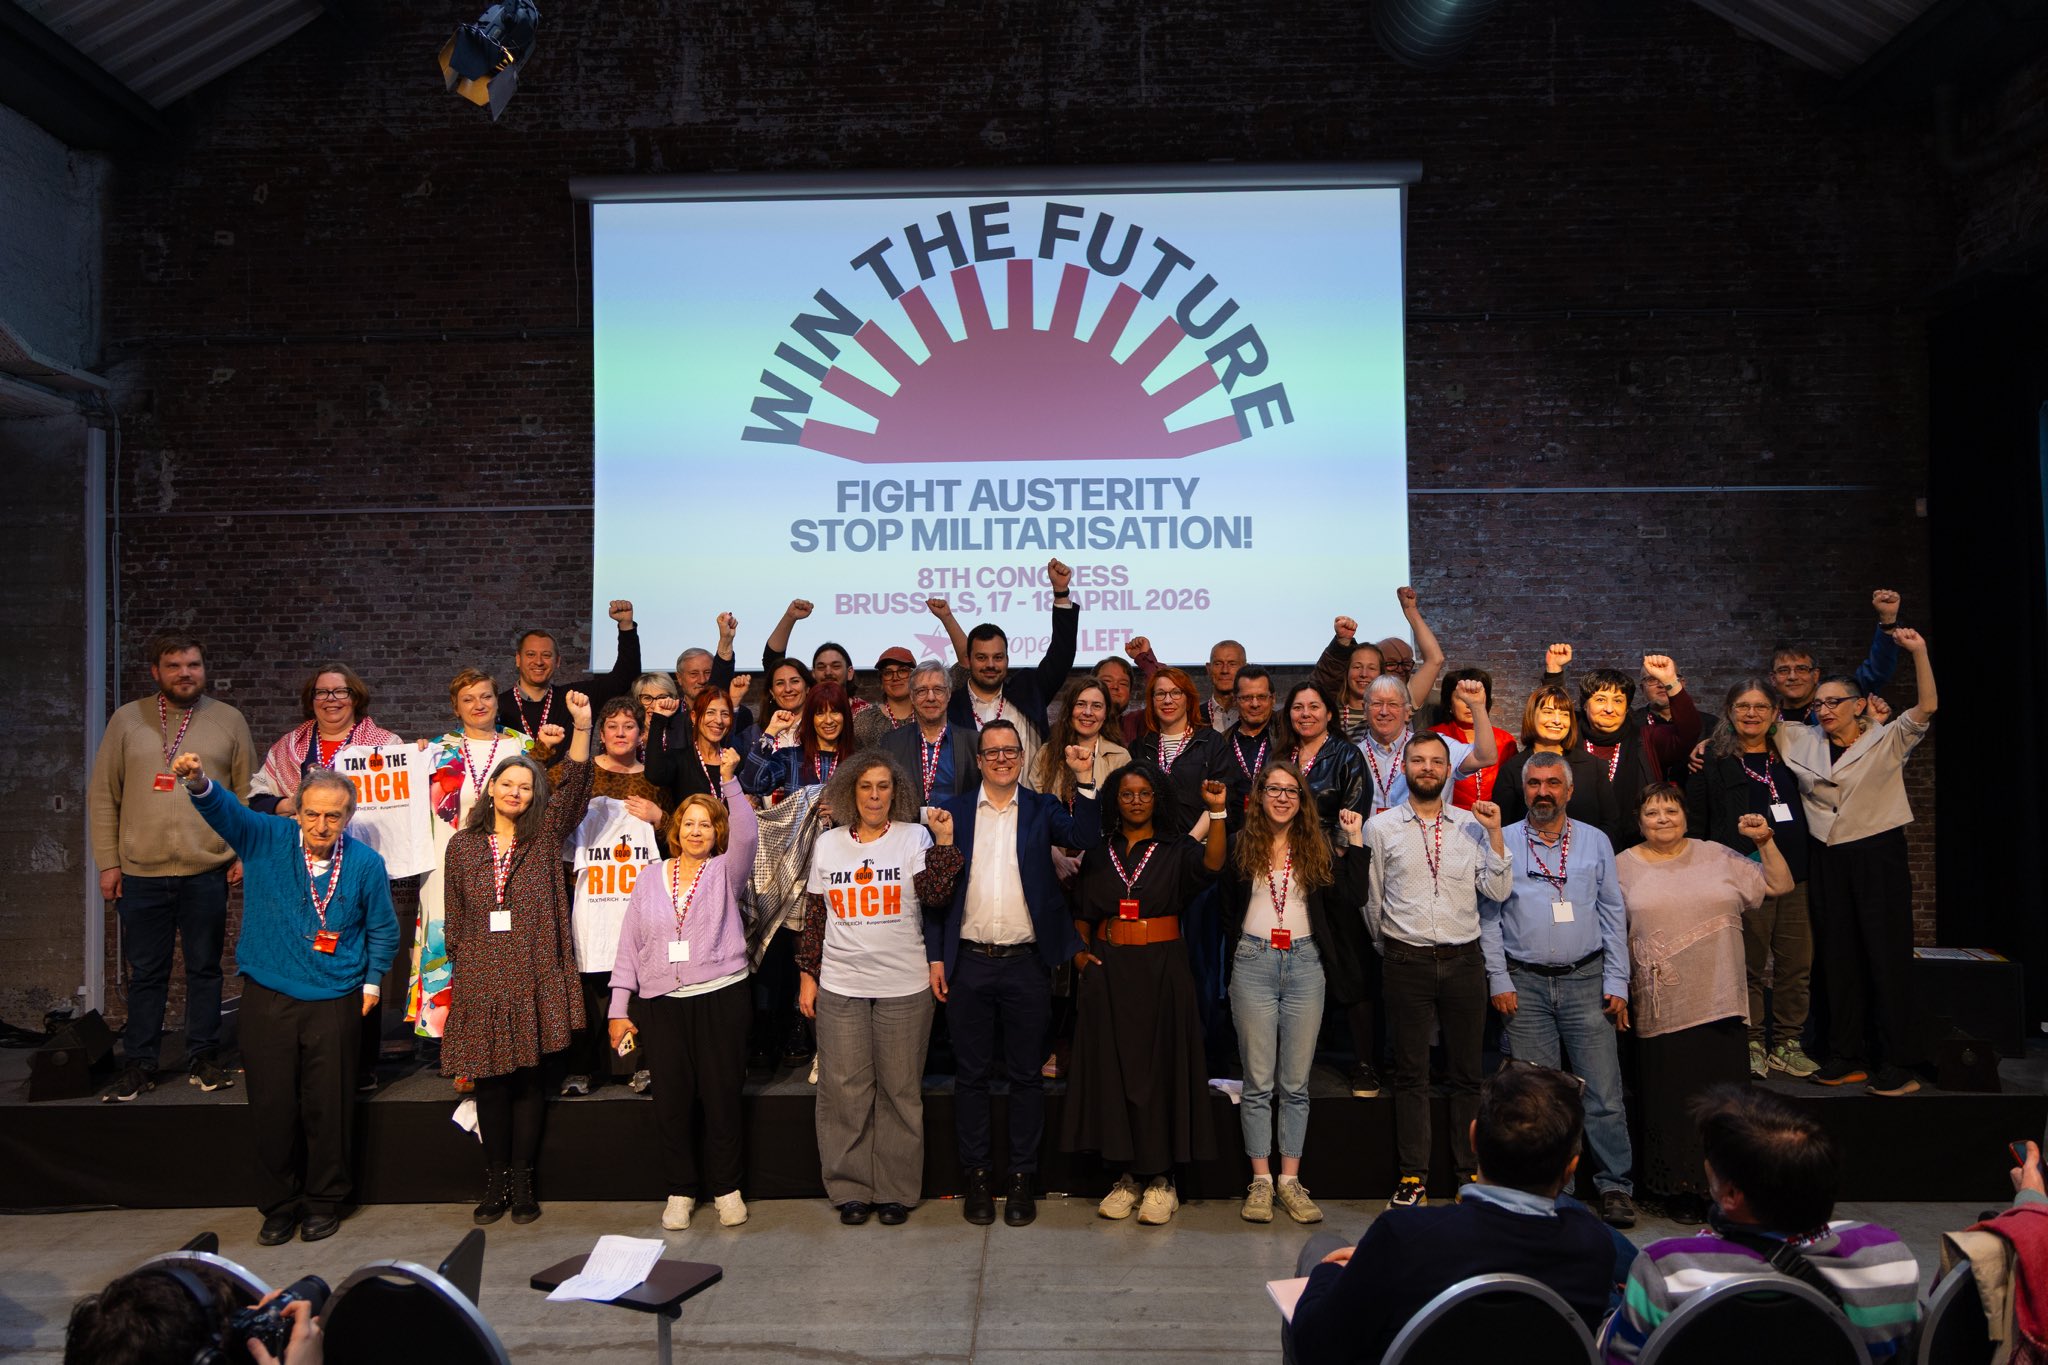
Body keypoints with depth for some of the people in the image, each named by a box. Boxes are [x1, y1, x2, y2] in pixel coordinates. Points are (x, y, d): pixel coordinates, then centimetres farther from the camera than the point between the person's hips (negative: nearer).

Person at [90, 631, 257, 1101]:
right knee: (146, 974, 8)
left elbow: (249, 794, 5)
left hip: (207, 872, 0)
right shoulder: (127, 720, 5)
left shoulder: (229, 720, 4)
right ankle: (138, 1066, 19)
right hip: (140, 872, 0)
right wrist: (107, 862, 1)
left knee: (204, 969, 8)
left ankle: (203, 1058, 20)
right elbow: (103, 796, 6)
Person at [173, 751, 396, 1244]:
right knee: (271, 1107, 7)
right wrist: (199, 782, -39)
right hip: (266, 999, 1)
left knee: (328, 1107, 4)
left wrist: (372, 981, 7)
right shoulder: (266, 839, -1)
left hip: (333, 1001, -1)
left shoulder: (366, 864, -2)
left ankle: (324, 1203, 22)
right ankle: (278, 1207, 23)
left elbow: (383, 929, 9)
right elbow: (225, 809, -19)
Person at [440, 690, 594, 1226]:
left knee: (528, 1077, 4)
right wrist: (458, 965, 5)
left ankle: (522, 1181, 14)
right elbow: (454, 916, 11)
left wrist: (582, 726, -21)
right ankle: (495, 1181, 18)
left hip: (534, 976, -1)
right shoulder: (463, 845, 9)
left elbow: (574, 788, -9)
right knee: (489, 1079, 5)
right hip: (481, 978, 1)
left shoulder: (544, 836, 5)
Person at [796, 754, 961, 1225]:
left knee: (900, 1090, 5)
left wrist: (944, 842, -17)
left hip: (904, 987, -2)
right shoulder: (828, 843, 8)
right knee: (844, 1089, 4)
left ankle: (896, 1190, 17)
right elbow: (814, 916, 11)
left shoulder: (915, 837, 1)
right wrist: (808, 975, 9)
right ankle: (851, 1188, 18)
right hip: (840, 987, 2)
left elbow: (934, 893, -12)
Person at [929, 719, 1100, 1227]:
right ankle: (976, 1175, 21)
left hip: (1025, 962, 0)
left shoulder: (1042, 809, 5)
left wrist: (1085, 778, -23)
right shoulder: (954, 812, 5)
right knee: (971, 1074, 8)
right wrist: (935, 956, 0)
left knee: (1026, 1074, 7)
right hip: (968, 963, 0)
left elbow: (1085, 837, -13)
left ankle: (1022, 1176, 19)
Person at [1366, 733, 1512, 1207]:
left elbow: (1499, 891, -1)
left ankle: (1472, 1172, 19)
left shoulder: (1472, 825, 6)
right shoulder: (1381, 827, 2)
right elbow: (1371, 900, 8)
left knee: (1466, 1073, 8)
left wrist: (1494, 833, -8)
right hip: (1406, 962, -1)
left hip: (1463, 959, 1)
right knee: (1410, 1073, 4)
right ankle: (1412, 1176, 12)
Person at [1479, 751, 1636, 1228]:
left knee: (1603, 1091, -2)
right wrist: (1499, 981, -2)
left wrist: (1617, 982, 2)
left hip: (1586, 980, 0)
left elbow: (1613, 914, 9)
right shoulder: (1503, 842, 5)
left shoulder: (1595, 841, 8)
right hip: (1524, 984, 0)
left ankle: (1615, 1186, 9)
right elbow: (1488, 917, 5)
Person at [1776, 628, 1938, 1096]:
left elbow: (1926, 707, -15)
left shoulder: (1886, 741, -2)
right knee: (1838, 958, 8)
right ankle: (1846, 1057, 15)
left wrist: (1918, 650, -22)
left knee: (1887, 958, -2)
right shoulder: (1802, 741, 9)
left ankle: (1895, 1065, 3)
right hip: (1828, 860, 4)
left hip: (1878, 856, -4)